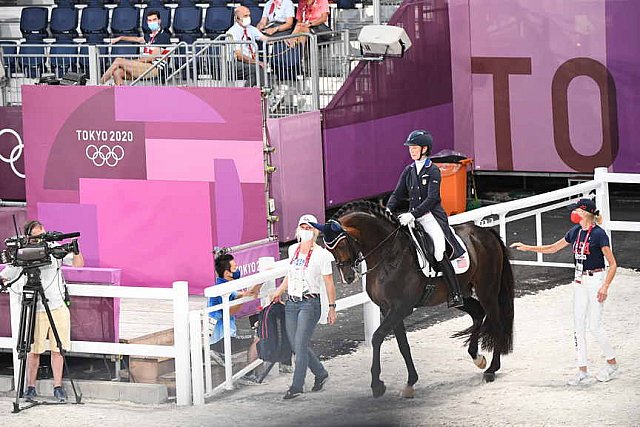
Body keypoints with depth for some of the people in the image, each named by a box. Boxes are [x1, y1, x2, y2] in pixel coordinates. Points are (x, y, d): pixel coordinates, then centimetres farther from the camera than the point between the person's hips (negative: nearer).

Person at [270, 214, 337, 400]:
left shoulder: (321, 254, -6)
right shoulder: (293, 250, 10)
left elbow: (329, 283, -3)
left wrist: (332, 307, -5)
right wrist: (279, 291, 26)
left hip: (310, 303, -6)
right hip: (292, 303, 6)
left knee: (300, 345, -12)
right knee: (295, 346, 7)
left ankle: (297, 386, -8)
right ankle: (321, 374, 28)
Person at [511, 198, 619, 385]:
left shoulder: (599, 234, -15)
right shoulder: (575, 231, 6)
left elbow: (612, 264, -14)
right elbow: (553, 248, 19)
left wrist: (605, 287, -22)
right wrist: (527, 247, 14)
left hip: (596, 280, -7)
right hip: (580, 282, 7)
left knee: (594, 326, -4)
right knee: (578, 326, 5)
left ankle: (612, 363, 16)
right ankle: (582, 371, 10)